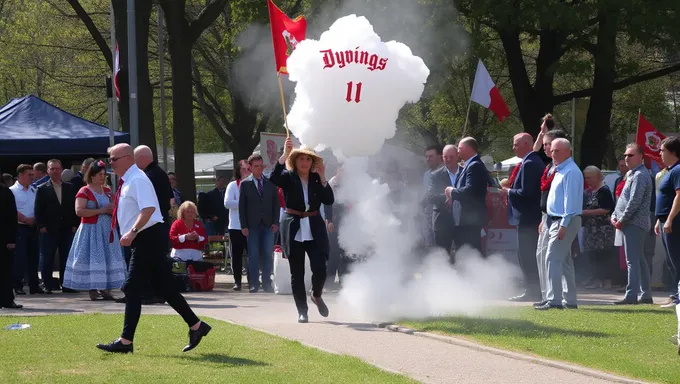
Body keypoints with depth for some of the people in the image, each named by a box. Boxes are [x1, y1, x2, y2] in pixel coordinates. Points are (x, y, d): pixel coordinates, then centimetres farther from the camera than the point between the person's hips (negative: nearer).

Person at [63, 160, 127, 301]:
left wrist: (113, 210, -3)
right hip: (90, 230, -6)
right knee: (92, 258, -7)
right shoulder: (84, 192, -5)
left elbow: (115, 207, 22)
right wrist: (101, 211, -17)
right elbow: (79, 211, -16)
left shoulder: (107, 191, 14)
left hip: (107, 230, 6)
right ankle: (92, 289, -5)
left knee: (108, 258, 0)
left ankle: (106, 289, 0)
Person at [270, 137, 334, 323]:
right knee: (297, 273, 3)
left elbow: (329, 200, -3)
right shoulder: (288, 177, 0)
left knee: (320, 270, -7)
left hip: (315, 230, 1)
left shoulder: (316, 179, 6)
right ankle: (302, 311, 11)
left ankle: (317, 296, 24)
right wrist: (285, 154, -29)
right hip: (294, 230, -1)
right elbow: (274, 178, -22)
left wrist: (323, 178, -11)